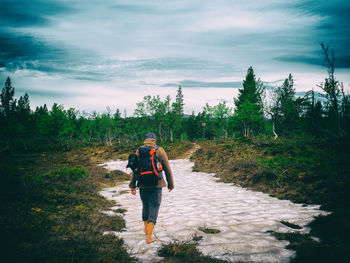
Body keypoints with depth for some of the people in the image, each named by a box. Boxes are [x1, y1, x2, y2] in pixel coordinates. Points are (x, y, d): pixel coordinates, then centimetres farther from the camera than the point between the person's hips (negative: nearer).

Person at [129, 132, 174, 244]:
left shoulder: (139, 151, 2)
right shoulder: (160, 151, -2)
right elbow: (167, 169, 0)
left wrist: (132, 186, 3)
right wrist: (170, 184, 10)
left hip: (143, 184, 3)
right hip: (156, 184, -2)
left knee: (145, 206, 22)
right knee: (154, 208, 2)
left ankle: (146, 229, 40)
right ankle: (149, 237, -4)